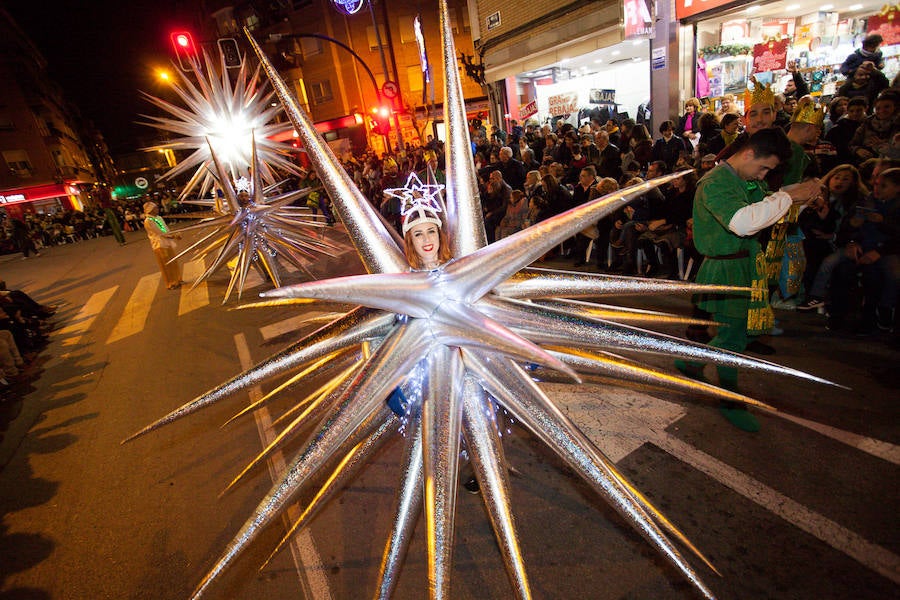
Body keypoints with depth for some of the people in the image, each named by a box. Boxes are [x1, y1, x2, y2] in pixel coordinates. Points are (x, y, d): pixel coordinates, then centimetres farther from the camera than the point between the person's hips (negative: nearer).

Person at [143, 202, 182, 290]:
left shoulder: (159, 218, 9)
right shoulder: (148, 221, -13)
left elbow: (166, 229, 10)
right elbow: (160, 233, -17)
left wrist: (174, 235, -8)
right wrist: (174, 236, -16)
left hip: (168, 243, 7)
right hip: (160, 245, -7)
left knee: (173, 262, 15)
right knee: (166, 265, 1)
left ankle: (176, 280, 29)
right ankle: (170, 284, 12)